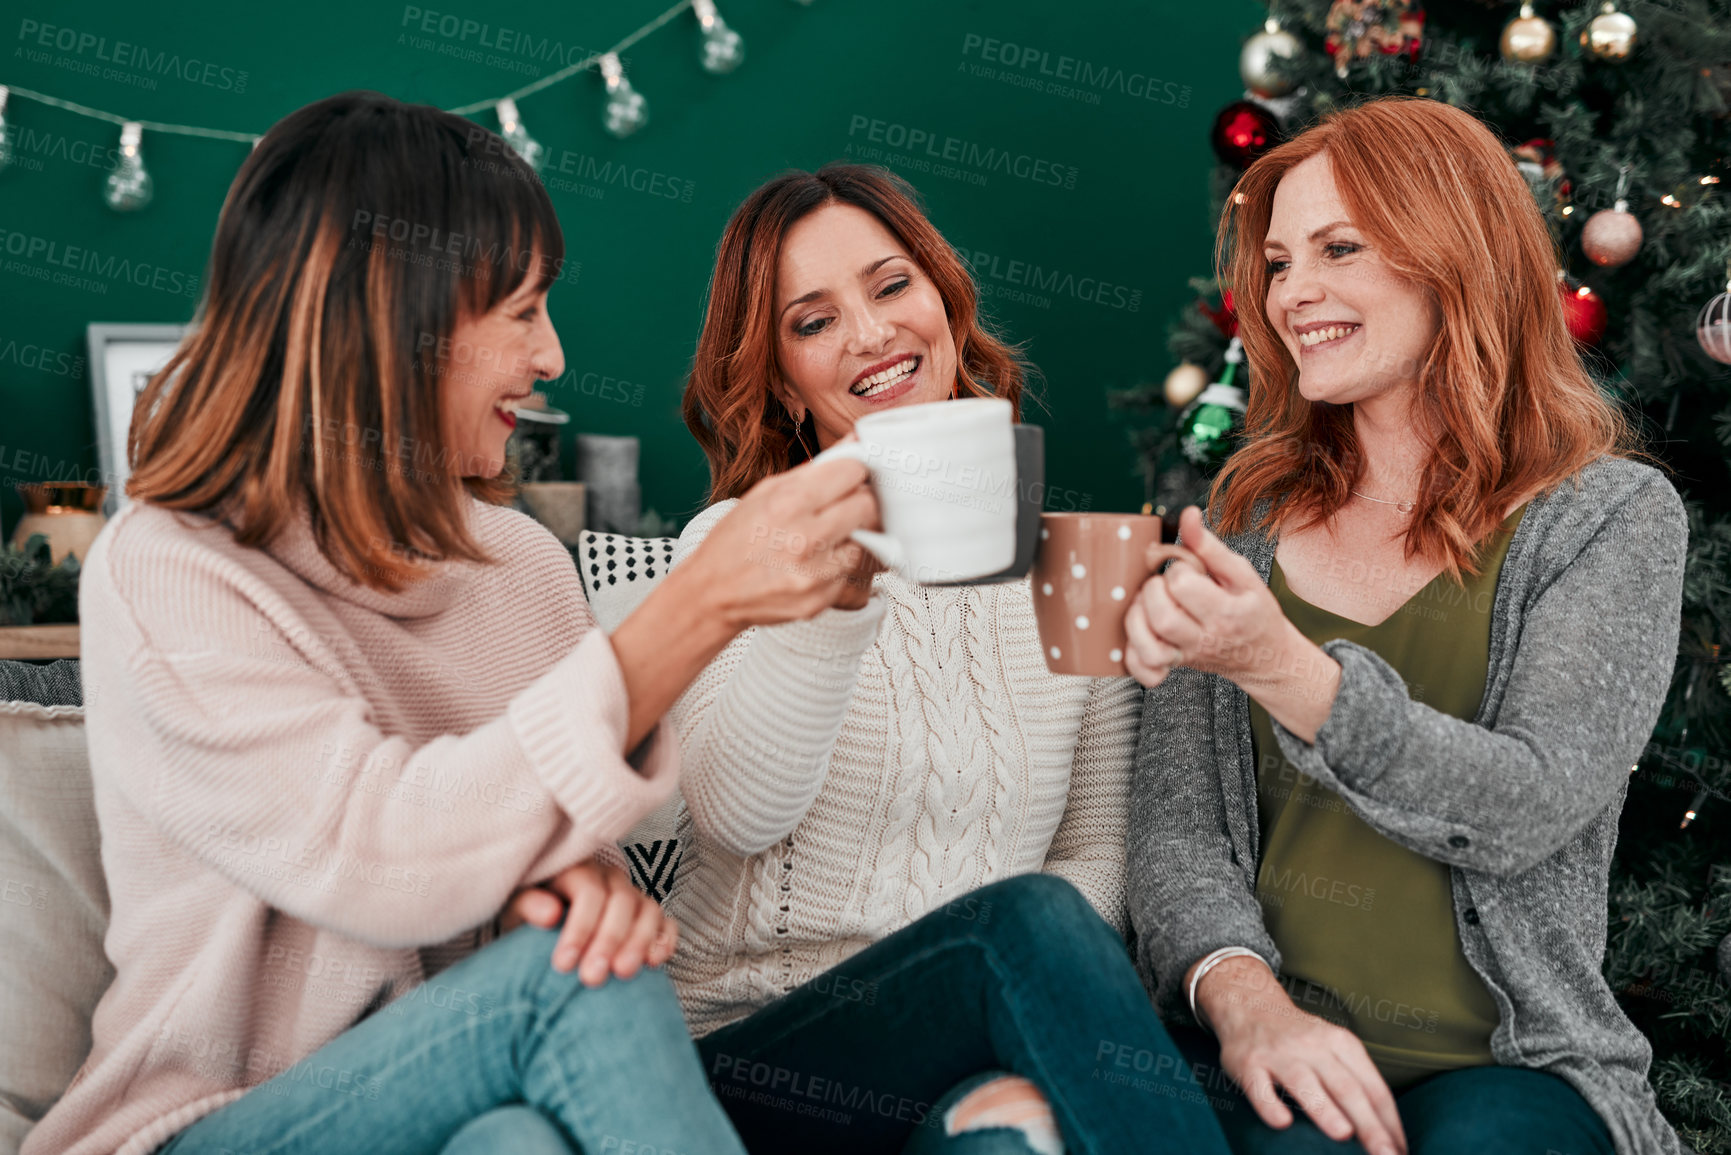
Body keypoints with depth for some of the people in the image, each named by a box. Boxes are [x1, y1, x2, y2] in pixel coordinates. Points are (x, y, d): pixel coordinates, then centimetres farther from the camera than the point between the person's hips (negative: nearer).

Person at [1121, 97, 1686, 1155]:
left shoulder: (1614, 517, 2)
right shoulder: (1246, 519, 9)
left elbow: (1525, 811, -12)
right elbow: (1177, 824, 3)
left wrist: (1279, 666, -25)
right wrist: (1244, 994, -17)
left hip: (1510, 1061, -1)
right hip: (1282, 1050, 1)